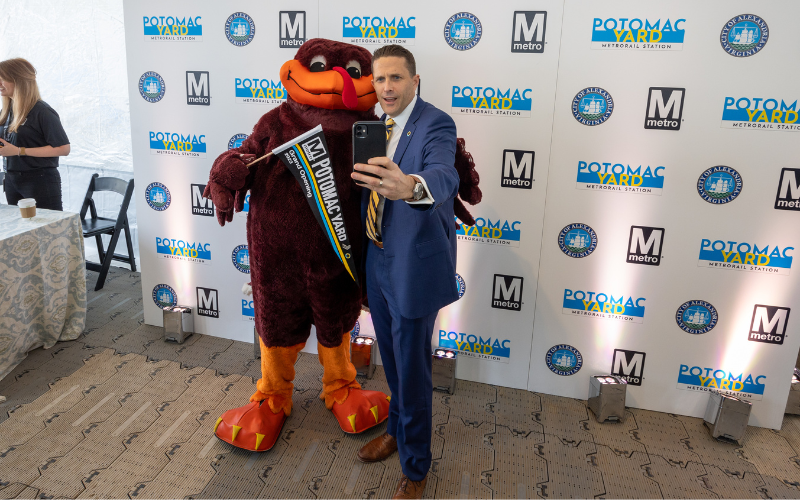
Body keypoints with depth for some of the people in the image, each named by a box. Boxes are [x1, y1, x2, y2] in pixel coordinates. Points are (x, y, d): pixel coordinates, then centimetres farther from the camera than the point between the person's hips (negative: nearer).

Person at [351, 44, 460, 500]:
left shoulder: (436, 125, -17)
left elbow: (444, 176, -38)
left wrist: (410, 187, -58)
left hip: (414, 266, -7)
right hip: (378, 262, 7)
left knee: (412, 371, 5)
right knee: (393, 362, 24)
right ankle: (398, 429, 48)